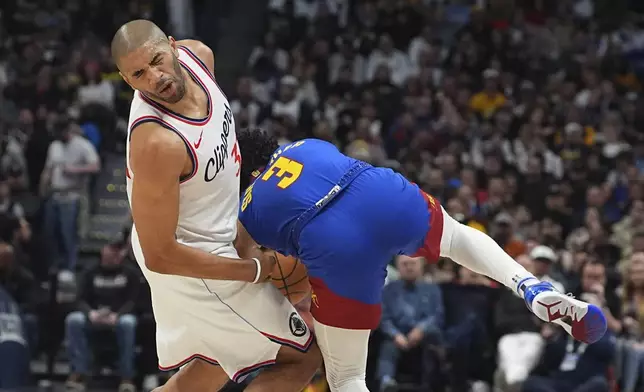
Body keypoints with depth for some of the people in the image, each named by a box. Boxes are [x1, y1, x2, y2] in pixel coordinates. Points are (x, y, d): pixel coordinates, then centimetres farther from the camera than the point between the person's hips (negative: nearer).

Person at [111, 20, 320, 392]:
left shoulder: (198, 54, -14)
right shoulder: (156, 144, -37)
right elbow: (160, 256, -29)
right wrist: (253, 270, -19)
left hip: (216, 233, 9)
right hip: (191, 263, -9)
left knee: (226, 357, 28)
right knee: (304, 356, 3)